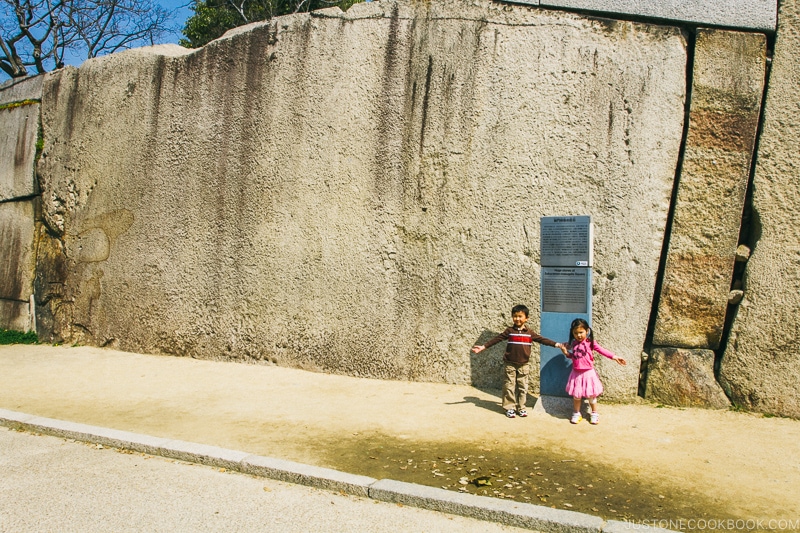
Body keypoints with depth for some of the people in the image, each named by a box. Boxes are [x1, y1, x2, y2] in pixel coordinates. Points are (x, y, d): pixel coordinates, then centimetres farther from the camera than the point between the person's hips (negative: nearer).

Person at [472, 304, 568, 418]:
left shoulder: (529, 333, 1)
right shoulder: (509, 331, -3)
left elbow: (542, 340, 1)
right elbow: (496, 339, -3)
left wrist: (557, 345, -6)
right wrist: (483, 347, -8)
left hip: (524, 365, 1)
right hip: (510, 364, -1)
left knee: (523, 387, 7)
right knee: (509, 387, 3)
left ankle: (521, 407, 19)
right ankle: (509, 408, 12)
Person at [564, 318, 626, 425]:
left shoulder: (590, 342, -10)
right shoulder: (573, 343, 2)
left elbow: (602, 350, -15)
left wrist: (614, 357, -23)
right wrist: (566, 352, -4)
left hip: (588, 373, -3)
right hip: (576, 373, 3)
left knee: (591, 395, 8)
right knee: (576, 395, 10)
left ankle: (594, 414, 25)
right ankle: (576, 414, 26)